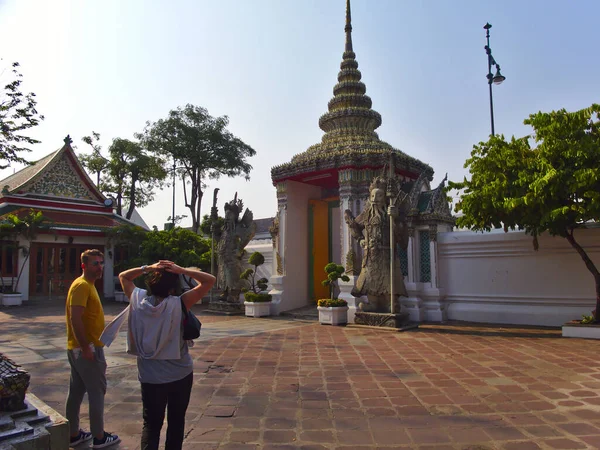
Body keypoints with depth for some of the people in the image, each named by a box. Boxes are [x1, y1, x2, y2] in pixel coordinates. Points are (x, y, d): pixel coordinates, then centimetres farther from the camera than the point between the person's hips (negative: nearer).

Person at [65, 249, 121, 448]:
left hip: (79, 349, 9)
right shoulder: (82, 285, -17)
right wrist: (86, 348, -24)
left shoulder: (88, 284, 13)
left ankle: (73, 434, 27)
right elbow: (75, 319, -25)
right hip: (88, 349, -9)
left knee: (76, 392, 15)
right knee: (97, 392, 1)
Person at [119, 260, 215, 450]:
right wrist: (181, 270, -17)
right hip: (180, 375, -2)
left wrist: (147, 268, -6)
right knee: (176, 422, 17)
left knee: (151, 424, 14)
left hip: (150, 376, 2)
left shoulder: (138, 300, -10)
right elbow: (210, 280, -16)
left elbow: (123, 276, 8)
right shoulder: (179, 304, -20)